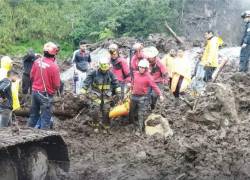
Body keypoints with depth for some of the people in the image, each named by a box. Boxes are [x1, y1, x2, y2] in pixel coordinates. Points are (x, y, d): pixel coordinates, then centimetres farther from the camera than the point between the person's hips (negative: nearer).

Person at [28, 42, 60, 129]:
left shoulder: (37, 61, -5)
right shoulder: (54, 66, -20)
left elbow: (31, 76, 6)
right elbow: (57, 85, -15)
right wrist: (54, 89, 6)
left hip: (34, 92, 6)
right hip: (46, 95, -6)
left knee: (33, 115, 20)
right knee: (45, 118, 4)